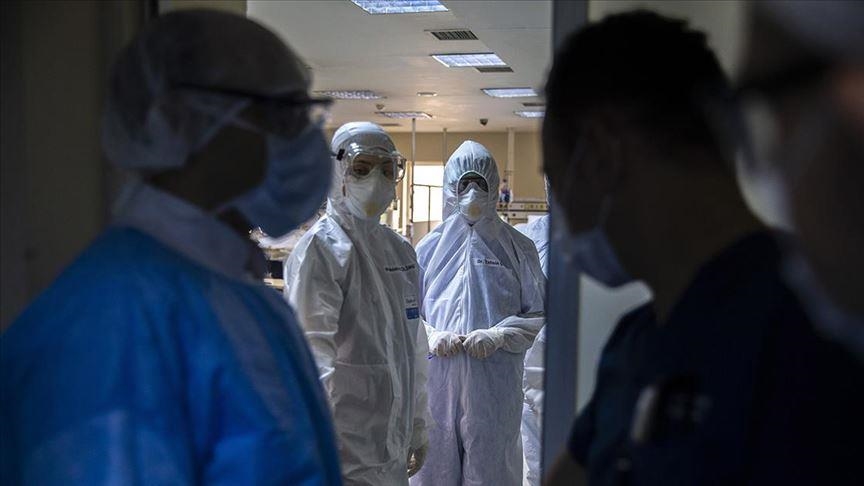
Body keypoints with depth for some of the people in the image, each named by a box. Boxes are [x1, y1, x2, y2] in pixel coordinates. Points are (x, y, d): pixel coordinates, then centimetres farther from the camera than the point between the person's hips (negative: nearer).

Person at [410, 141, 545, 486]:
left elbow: (540, 314, 3)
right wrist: (431, 337, -11)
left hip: (495, 382, -1)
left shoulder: (517, 247, 4)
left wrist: (498, 335, -12)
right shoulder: (431, 247, 6)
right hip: (438, 379, 1)